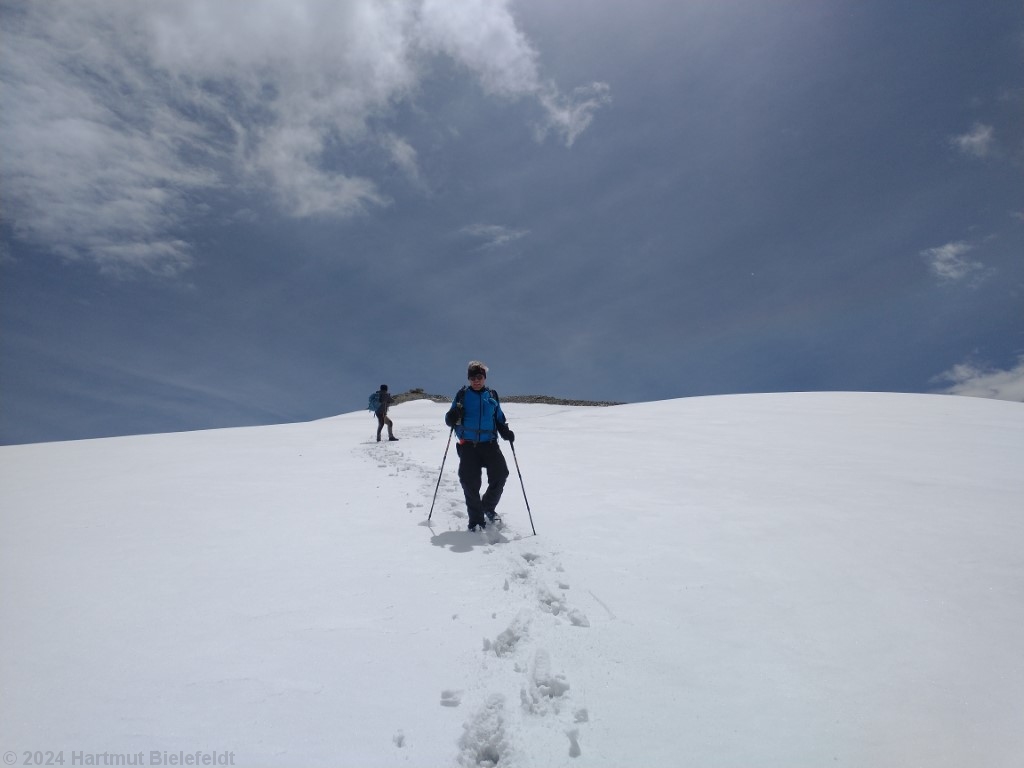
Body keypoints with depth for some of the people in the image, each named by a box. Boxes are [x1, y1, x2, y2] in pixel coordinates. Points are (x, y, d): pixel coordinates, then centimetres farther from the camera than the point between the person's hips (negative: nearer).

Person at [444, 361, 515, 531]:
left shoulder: (492, 395, 12)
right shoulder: (462, 395, 6)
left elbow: (499, 419, 19)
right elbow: (450, 420, 5)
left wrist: (506, 432, 0)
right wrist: (453, 417, -19)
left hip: (489, 443, 2)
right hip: (468, 445, -2)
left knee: (500, 475, -9)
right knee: (470, 482, -3)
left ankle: (488, 507, 17)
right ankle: (476, 520, 10)